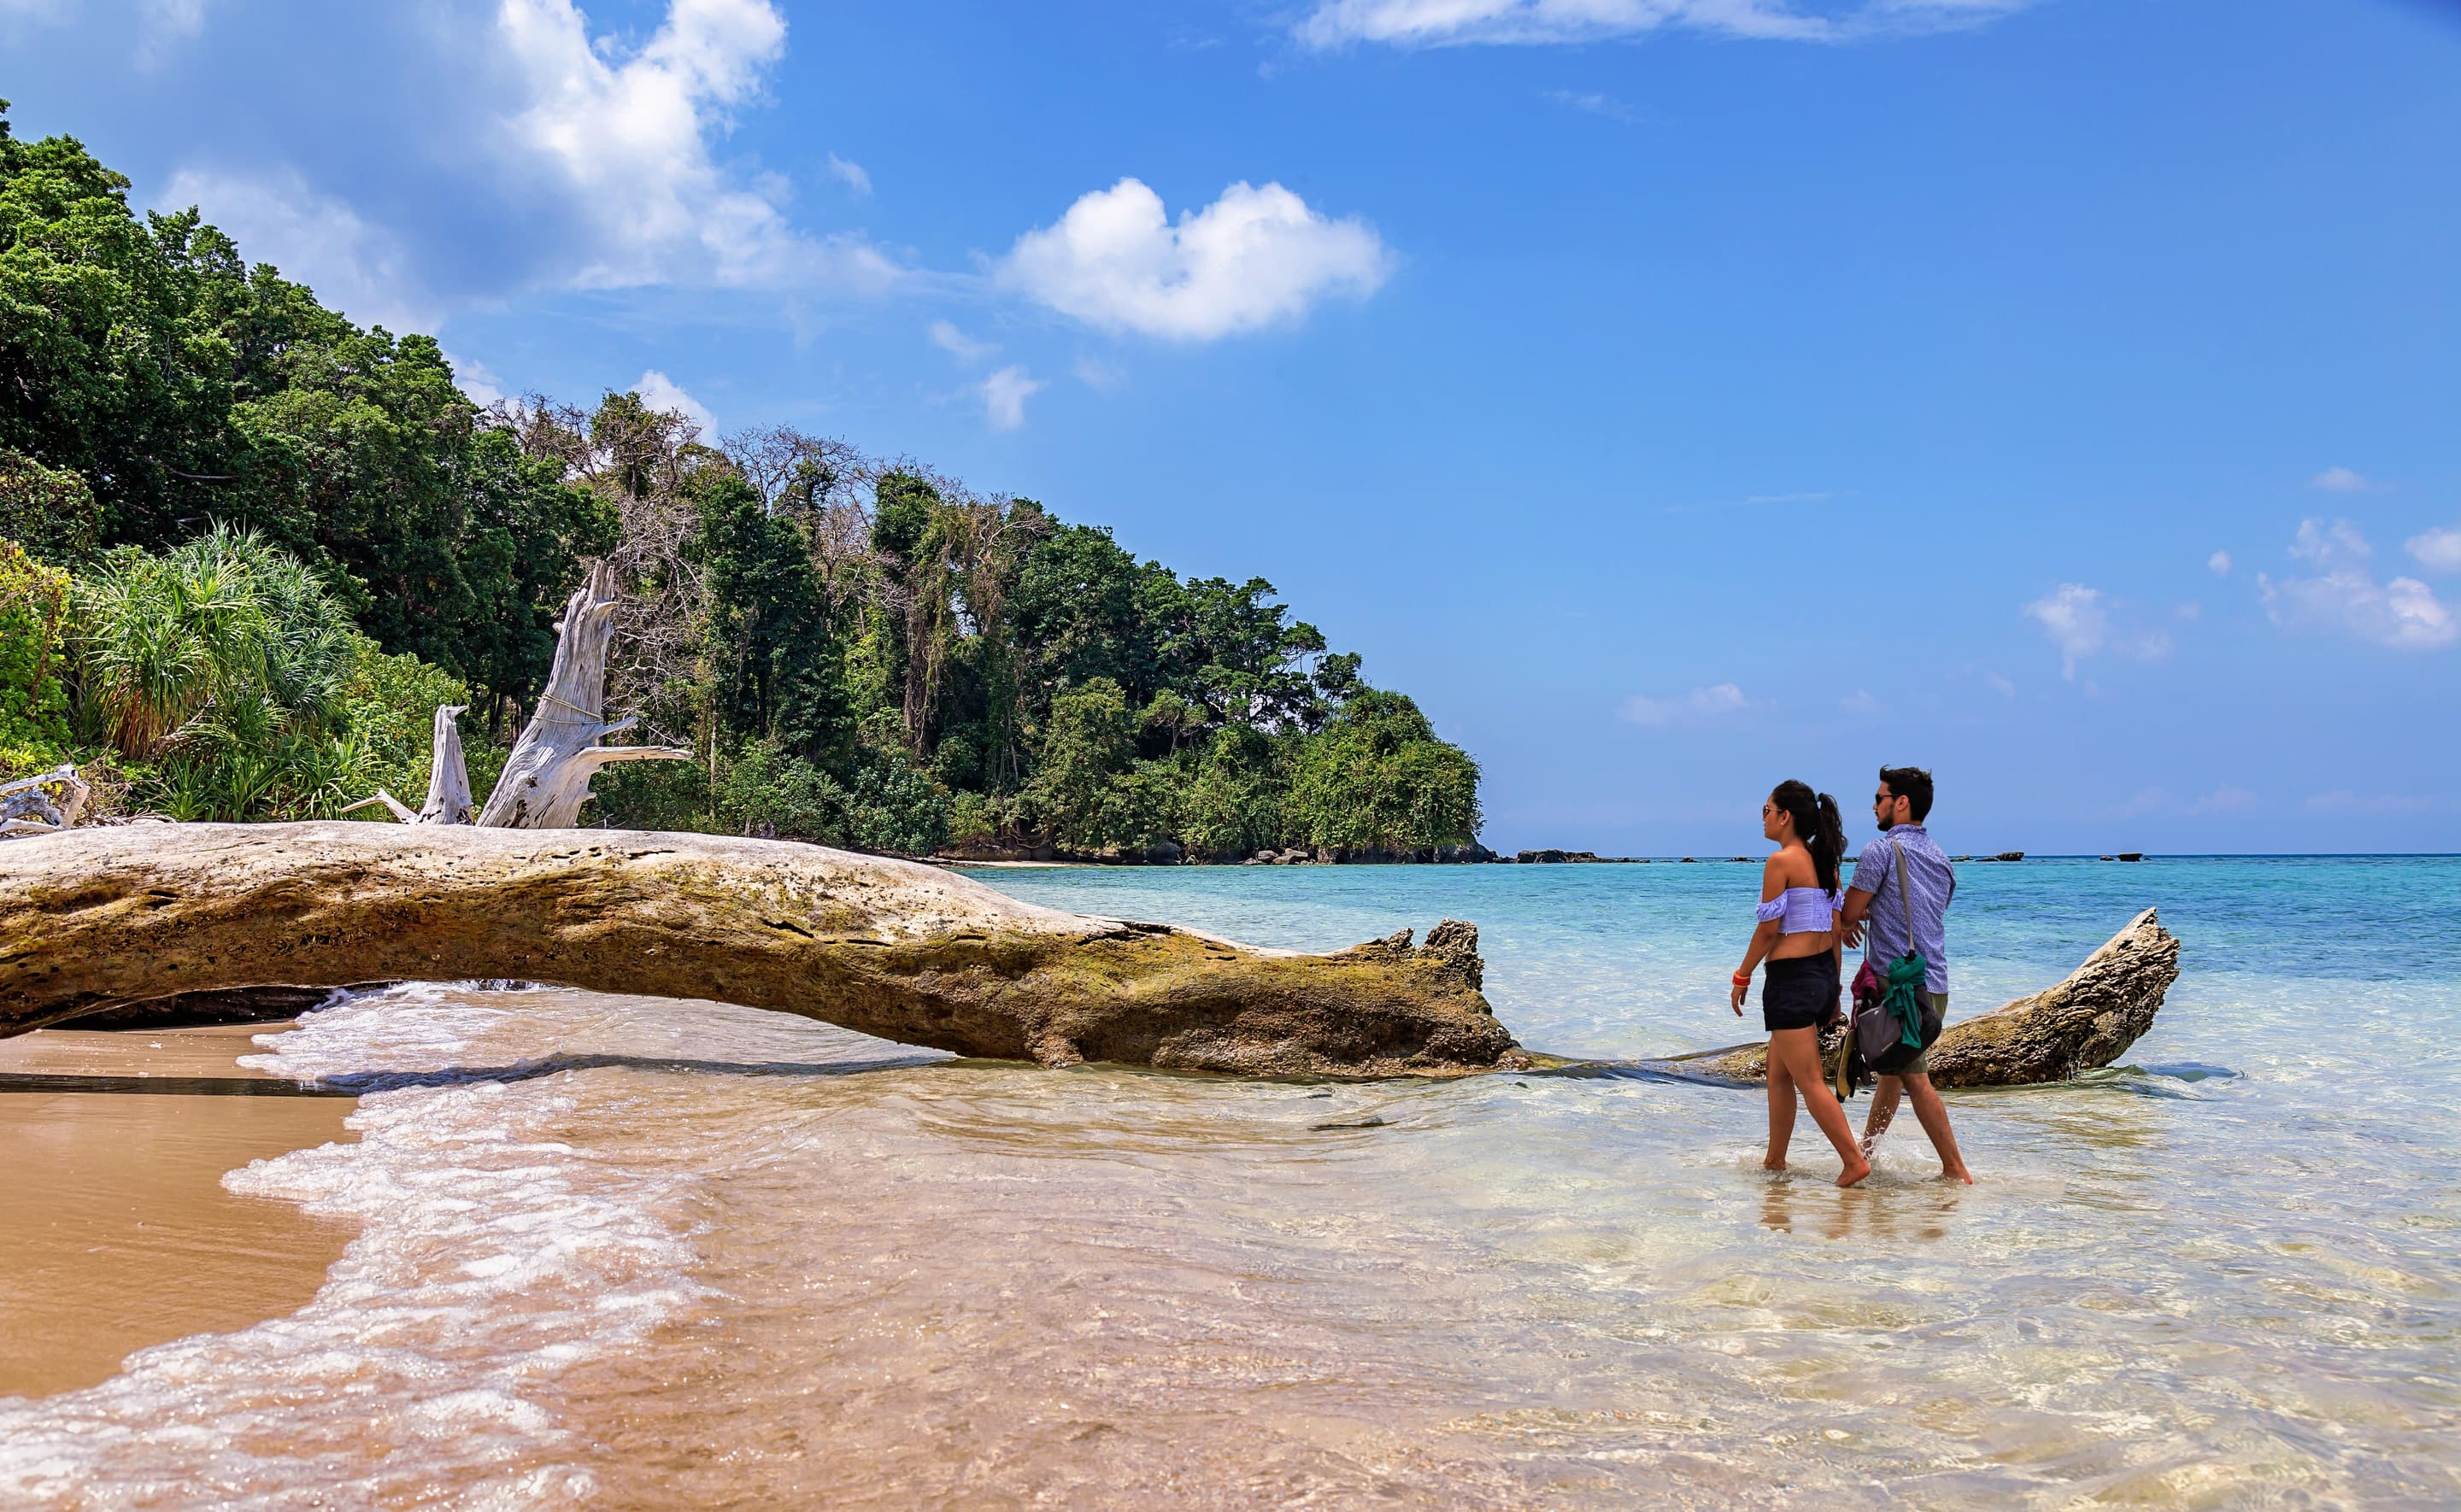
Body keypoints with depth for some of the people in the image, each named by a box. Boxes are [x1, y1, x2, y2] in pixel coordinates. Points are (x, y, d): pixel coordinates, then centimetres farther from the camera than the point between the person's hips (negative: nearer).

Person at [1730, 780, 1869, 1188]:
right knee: (1778, 1075, 18)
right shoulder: (1825, 862, 11)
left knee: (1810, 1080, -3)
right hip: (1823, 973, 9)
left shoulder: (1781, 861, -13)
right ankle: (1775, 1161, 25)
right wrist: (1832, 988, 18)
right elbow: (1836, 929, 12)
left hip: (1791, 978, -9)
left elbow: (1768, 928, -14)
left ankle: (1854, 1159, -5)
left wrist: (1742, 977, -3)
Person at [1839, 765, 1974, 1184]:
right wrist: (1868, 914, 17)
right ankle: (1865, 1150, 28)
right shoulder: (1940, 859, 15)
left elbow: (1850, 912, -7)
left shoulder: (1882, 850, -11)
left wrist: (1850, 922, 15)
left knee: (1915, 1079, -6)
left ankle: (1956, 1171, -7)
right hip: (1936, 985, 9)